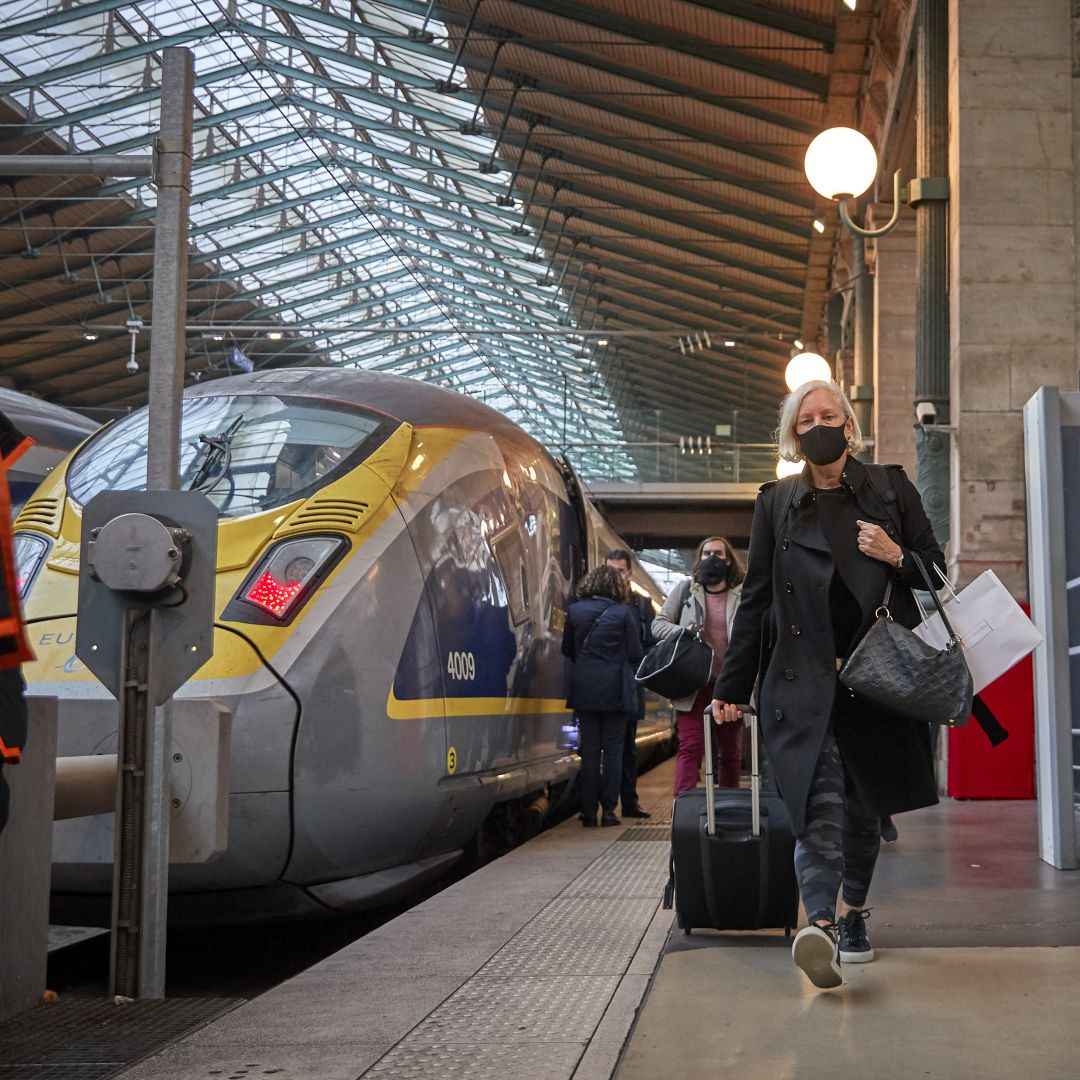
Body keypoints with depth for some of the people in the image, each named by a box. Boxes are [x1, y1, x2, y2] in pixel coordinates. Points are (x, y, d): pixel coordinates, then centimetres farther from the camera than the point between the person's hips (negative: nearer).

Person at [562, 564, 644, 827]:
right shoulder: (623, 613, -7)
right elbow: (635, 653, -4)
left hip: (584, 689, 2)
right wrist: (631, 676, 15)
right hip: (616, 689, -2)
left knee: (590, 748, 7)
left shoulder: (574, 611, 0)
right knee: (612, 748, 4)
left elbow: (567, 650, 10)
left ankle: (588, 811, 7)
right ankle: (608, 810, 2)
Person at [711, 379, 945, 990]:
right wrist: (732, 686, 8)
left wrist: (896, 557, -8)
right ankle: (821, 924, -29)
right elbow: (756, 599, 11)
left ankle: (853, 914, 26)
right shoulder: (777, 504, 10)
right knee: (821, 802, -16)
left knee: (865, 806, 8)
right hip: (804, 680, -1)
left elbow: (936, 568, 15)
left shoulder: (891, 488, 10)